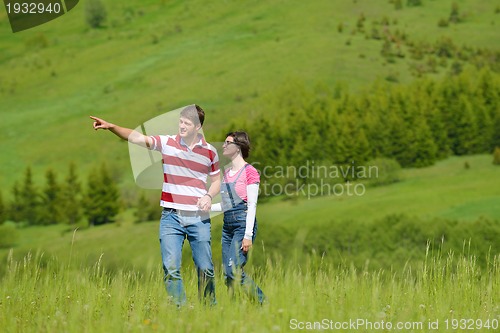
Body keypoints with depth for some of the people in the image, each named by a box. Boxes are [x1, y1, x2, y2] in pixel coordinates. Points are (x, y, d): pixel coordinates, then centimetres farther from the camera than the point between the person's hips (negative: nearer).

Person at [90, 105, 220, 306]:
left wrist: (209, 196, -6)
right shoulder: (167, 143, 1)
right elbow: (137, 138, -9)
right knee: (171, 268, -7)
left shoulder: (209, 151, 3)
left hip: (199, 218, 0)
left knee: (205, 269, 5)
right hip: (171, 216, 0)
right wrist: (111, 127, -23)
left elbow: (217, 180, 15)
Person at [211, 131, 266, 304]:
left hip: (243, 224, -8)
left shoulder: (249, 172, -7)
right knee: (228, 274, 2)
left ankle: (264, 303, -7)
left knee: (233, 269, -18)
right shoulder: (227, 173, 17)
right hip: (227, 226, 8)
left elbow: (252, 205, -11)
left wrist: (248, 235, -16)